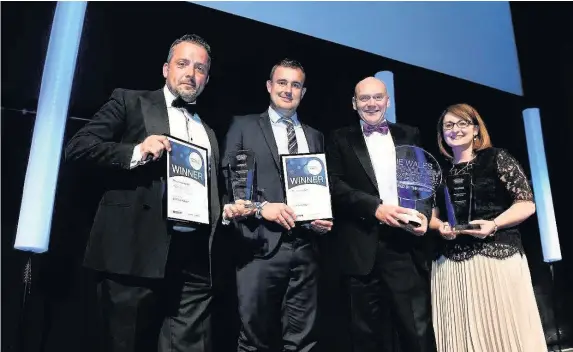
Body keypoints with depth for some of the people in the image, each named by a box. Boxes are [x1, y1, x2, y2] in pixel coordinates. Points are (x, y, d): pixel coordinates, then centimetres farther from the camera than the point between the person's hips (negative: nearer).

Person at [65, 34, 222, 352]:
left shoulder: (208, 131, 21)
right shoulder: (130, 102, 8)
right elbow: (78, 146, -2)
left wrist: (225, 212, 3)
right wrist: (135, 152, -16)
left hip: (194, 259, 4)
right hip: (136, 252, -4)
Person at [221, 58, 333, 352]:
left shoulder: (315, 136, 17)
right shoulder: (243, 126, 6)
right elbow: (226, 181, 0)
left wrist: (325, 217, 1)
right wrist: (260, 207, -13)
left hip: (304, 248, 3)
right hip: (261, 247, -3)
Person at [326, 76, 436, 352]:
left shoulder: (409, 136, 16)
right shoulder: (341, 139, 9)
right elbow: (335, 186, -3)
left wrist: (424, 212, -8)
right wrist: (374, 206, -16)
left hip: (407, 245, 2)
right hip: (363, 249, -1)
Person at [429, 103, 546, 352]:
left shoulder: (497, 158, 3)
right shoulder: (440, 172, 12)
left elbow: (526, 203, -2)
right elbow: (433, 215, 15)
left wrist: (493, 224, -16)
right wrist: (441, 227, -7)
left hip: (497, 256, -3)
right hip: (451, 263, 3)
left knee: (505, 330, -2)